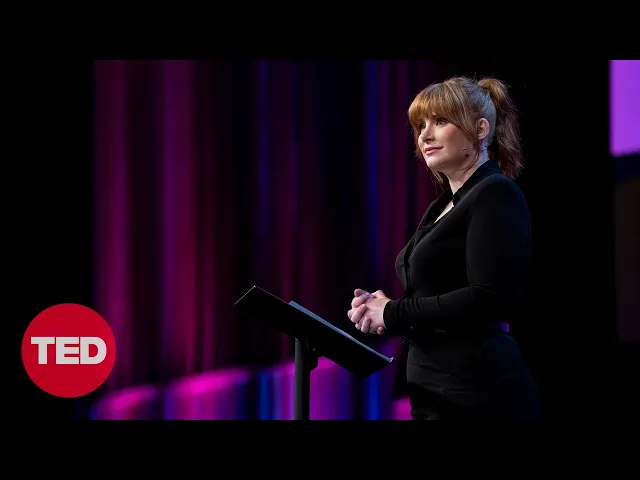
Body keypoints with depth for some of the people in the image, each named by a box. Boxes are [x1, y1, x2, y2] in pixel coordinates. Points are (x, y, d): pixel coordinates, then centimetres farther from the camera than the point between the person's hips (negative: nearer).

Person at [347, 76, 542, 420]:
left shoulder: (496, 195, -9)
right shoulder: (444, 205, 17)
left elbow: (489, 298, -20)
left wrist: (393, 314, -14)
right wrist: (379, 309, 2)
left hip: (478, 395, -8)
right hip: (433, 393, 8)